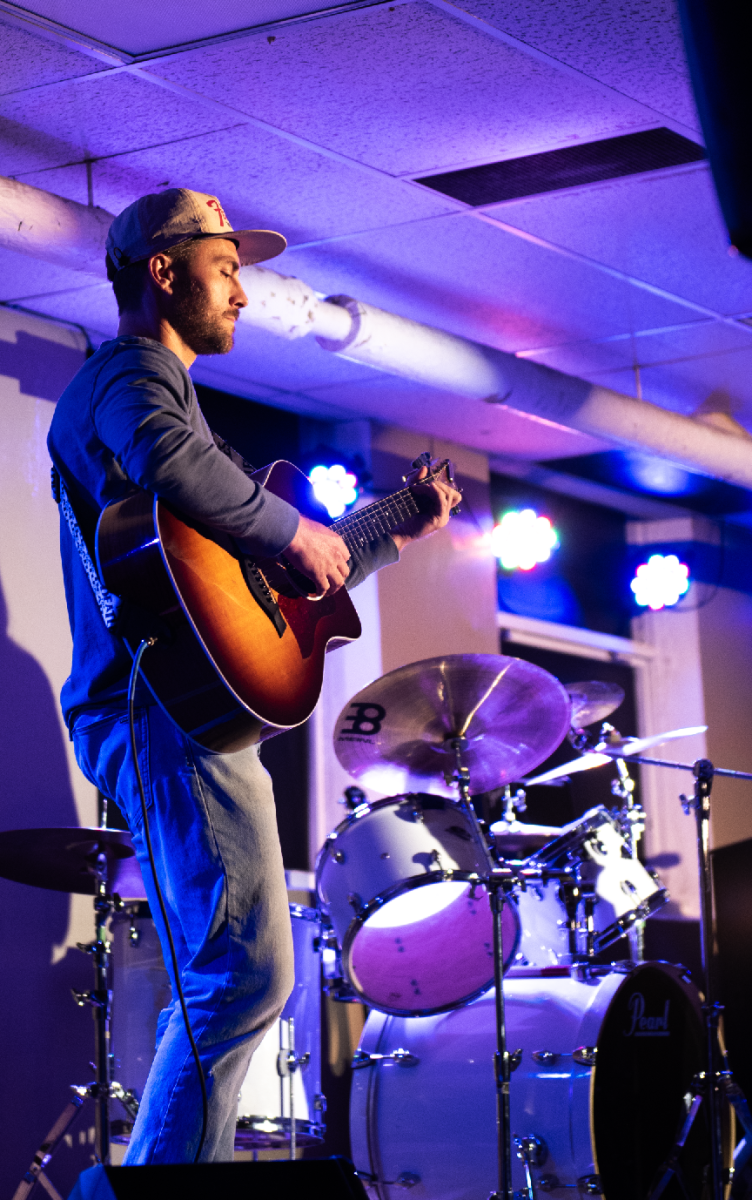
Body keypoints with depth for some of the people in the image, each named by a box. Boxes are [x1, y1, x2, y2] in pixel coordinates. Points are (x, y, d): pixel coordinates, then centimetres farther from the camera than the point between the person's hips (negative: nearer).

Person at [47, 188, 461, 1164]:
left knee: (217, 990, 12)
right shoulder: (130, 373, -2)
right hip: (170, 715, -11)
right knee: (248, 975, -17)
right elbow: (166, 461, -30)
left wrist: (393, 537, 33)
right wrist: (295, 531, -18)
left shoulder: (153, 383, 30)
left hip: (165, 719, 11)